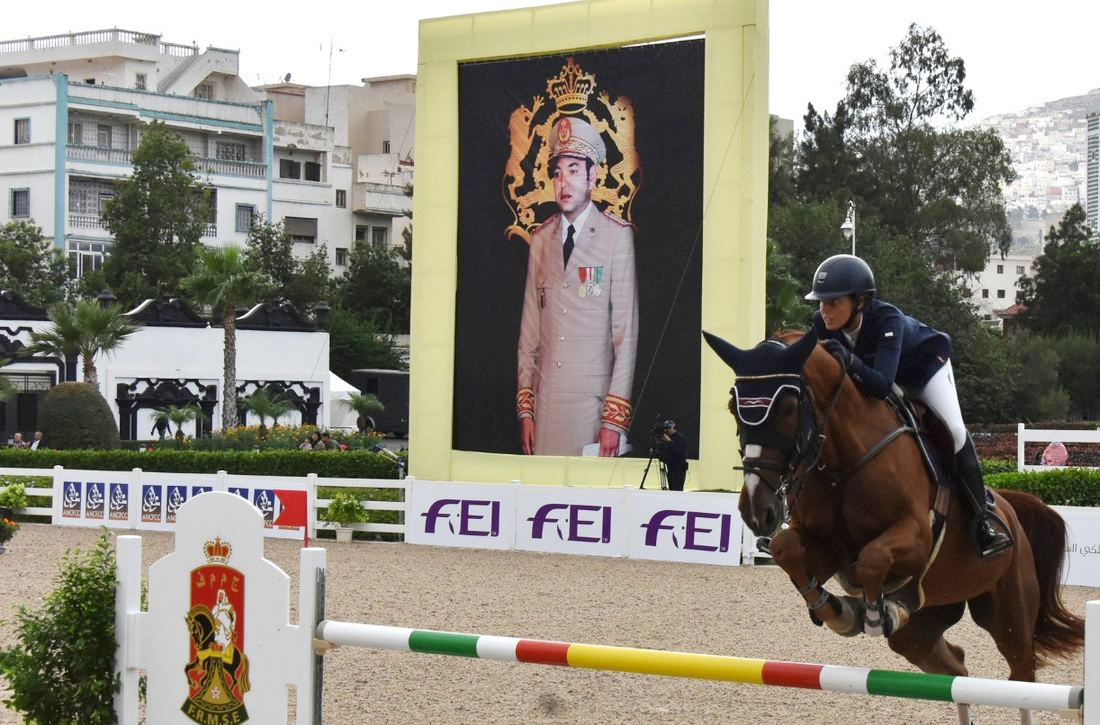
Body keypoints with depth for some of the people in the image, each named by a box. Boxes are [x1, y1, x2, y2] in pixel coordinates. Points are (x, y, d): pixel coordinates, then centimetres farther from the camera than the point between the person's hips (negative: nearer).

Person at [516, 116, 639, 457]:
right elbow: (529, 331, 13)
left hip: (593, 401, -4)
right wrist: (524, 408, 7)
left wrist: (616, 419, -10)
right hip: (545, 401, 4)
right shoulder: (540, 240, 11)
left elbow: (627, 332, -5)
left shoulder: (618, 236, -3)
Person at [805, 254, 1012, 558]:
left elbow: (882, 385, -55)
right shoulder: (822, 324, -28)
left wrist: (849, 361, -69)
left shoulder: (887, 320, -44)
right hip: (875, 368, 6)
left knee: (953, 430, -22)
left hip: (924, 364, -6)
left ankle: (983, 514, -8)